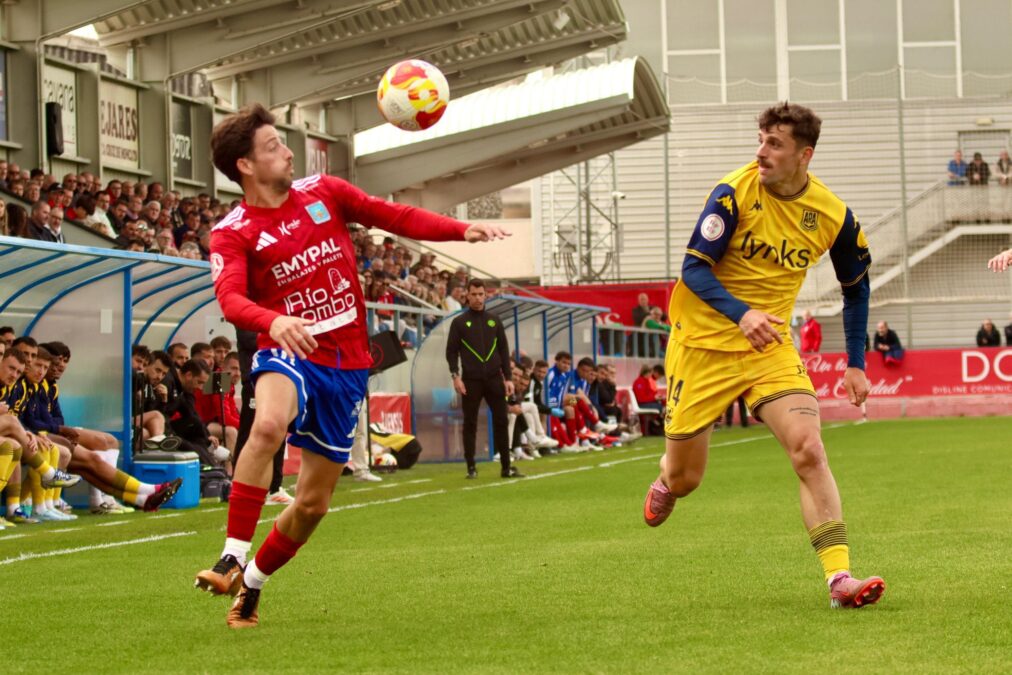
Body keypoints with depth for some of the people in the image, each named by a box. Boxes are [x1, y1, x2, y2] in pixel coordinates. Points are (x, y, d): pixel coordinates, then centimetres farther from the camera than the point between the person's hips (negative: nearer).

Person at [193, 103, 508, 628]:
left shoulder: (323, 192, 6)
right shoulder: (232, 234, -7)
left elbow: (393, 216, 11)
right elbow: (230, 298, -23)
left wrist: (462, 231, 0)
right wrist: (273, 321, -44)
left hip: (347, 364, 4)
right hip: (288, 355, -4)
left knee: (313, 502, 7)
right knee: (268, 424, -39)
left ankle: (251, 585, 30)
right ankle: (232, 558, -34)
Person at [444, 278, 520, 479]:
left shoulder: (494, 321, 11)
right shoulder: (459, 322, 4)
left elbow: (504, 350, 12)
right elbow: (451, 351, 1)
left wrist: (508, 377, 5)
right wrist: (455, 375, -11)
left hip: (494, 379, 2)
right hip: (470, 380, -2)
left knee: (501, 422, 0)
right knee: (470, 424, 1)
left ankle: (506, 466, 4)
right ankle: (471, 467, 7)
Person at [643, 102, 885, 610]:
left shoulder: (833, 215, -5)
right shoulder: (734, 193, -15)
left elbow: (856, 287, 11)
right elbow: (694, 268, -16)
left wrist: (856, 364, 7)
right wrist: (742, 313, -33)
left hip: (770, 345, 2)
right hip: (703, 342, -2)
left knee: (808, 450, -20)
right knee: (685, 478, 6)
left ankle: (839, 577, -20)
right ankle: (665, 484, 46)